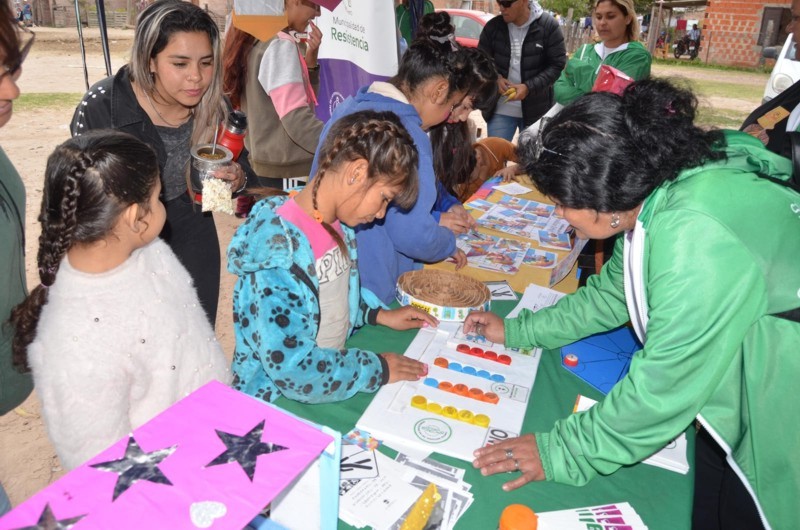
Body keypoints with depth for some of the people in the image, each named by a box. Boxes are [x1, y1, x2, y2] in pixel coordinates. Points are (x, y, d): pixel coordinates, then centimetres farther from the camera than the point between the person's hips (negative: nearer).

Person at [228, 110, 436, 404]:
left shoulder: (338, 223, 0)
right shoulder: (280, 246, -26)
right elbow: (289, 364, -28)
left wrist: (379, 315, 4)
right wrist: (376, 369, -20)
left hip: (334, 366, 8)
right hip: (279, 400, -7)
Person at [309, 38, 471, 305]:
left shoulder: (351, 105, 5)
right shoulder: (408, 135, -23)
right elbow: (412, 235, -22)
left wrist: (434, 218, 17)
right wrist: (449, 244, -2)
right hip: (368, 288, -9)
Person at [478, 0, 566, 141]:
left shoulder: (549, 26, -9)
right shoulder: (492, 26, -2)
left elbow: (557, 65, -8)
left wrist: (529, 87, -22)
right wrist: (495, 79, -15)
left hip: (535, 110, -1)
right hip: (500, 109, 2)